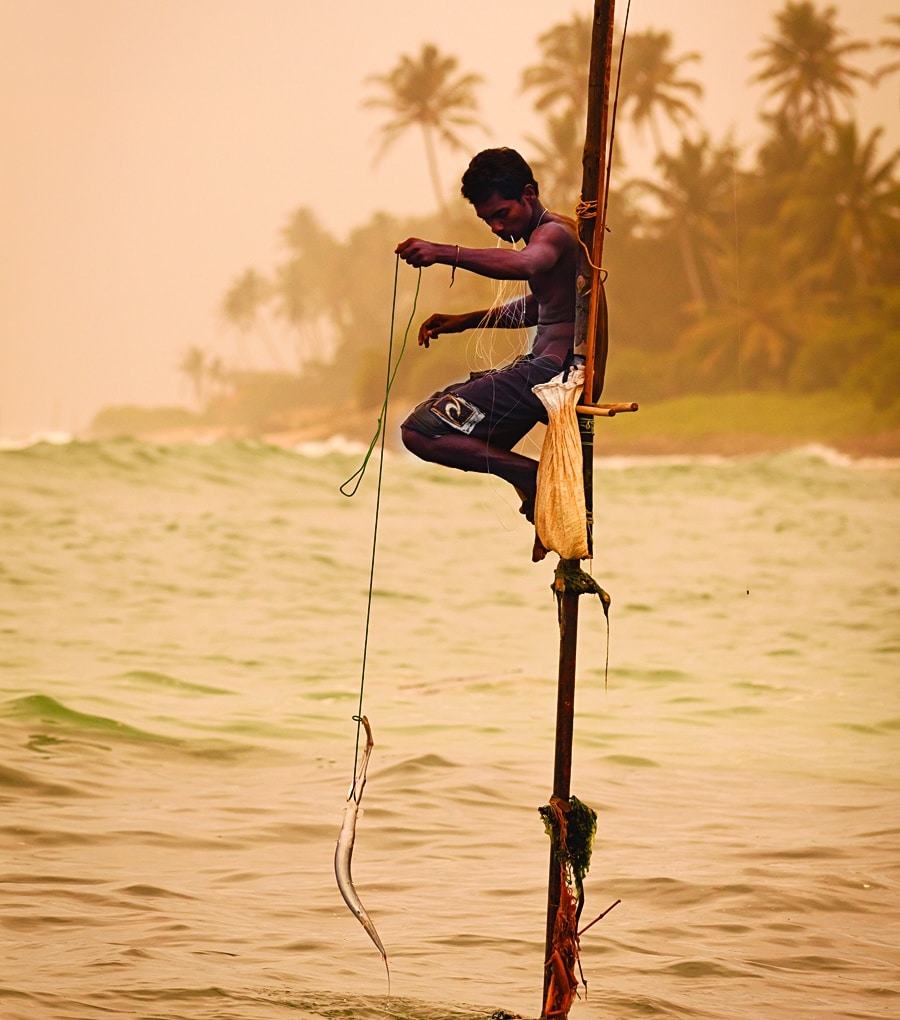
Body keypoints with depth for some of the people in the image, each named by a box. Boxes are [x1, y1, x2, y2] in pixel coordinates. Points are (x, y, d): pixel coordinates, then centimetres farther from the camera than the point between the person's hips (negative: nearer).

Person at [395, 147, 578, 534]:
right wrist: (465, 321, 24)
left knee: (420, 432, -16)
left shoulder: (555, 233, -14)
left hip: (550, 371, -11)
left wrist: (446, 253, -50)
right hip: (543, 367, 11)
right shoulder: (547, 235, 18)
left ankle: (531, 474, -15)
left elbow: (525, 264, -39)